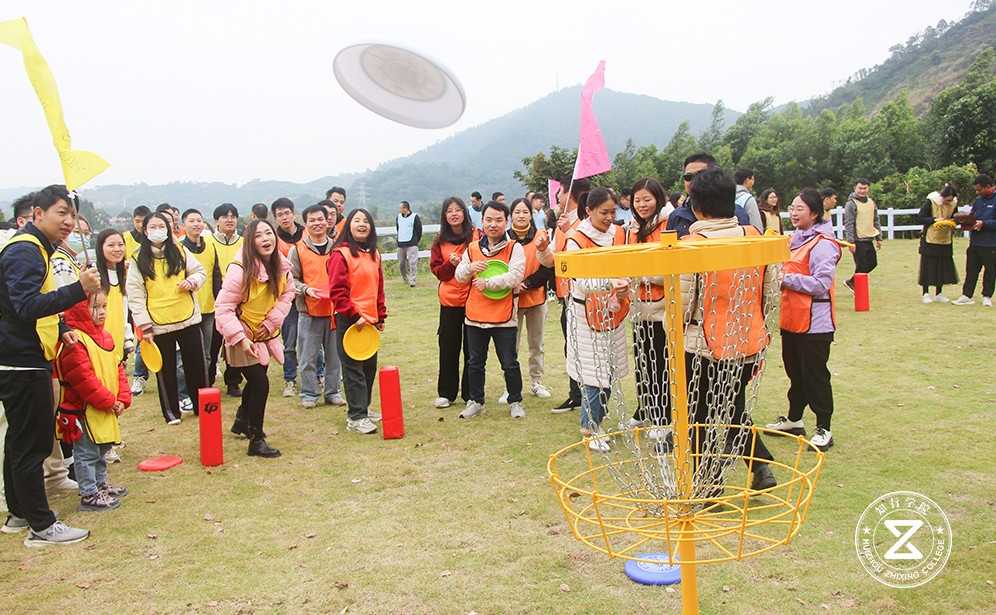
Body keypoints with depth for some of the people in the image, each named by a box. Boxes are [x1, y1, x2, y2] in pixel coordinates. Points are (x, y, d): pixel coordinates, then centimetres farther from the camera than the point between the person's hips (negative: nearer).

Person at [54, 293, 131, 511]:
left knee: (102, 449, 21)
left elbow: (118, 369, 12)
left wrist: (122, 398, 2)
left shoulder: (105, 337, 9)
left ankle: (101, 484, 35)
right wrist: (108, 401, -18)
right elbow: (83, 379, -24)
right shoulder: (74, 341, -20)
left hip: (107, 408, 9)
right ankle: (89, 495, 9)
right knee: (87, 453, 0)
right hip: (84, 410, -9)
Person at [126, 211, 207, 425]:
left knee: (195, 364, 9)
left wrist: (192, 281, -12)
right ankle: (171, 411, 21)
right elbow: (135, 294, -4)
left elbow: (200, 272, 12)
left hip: (188, 319, 2)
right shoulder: (138, 261, -2)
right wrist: (144, 325, -10)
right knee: (165, 369, 8)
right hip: (159, 325, -1)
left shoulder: (180, 251, 3)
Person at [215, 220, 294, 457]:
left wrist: (272, 321, -9)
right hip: (244, 337, -7)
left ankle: (242, 421, 49)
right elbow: (223, 308, -24)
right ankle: (256, 441, 4)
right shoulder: (240, 270, -27)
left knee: (255, 381, 23)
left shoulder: (281, 266, -9)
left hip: (266, 334, 7)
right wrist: (240, 338, -32)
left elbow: (287, 293, 4)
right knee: (260, 384, -11)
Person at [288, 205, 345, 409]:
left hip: (335, 309, 2)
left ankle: (332, 392, 22)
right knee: (308, 356, 3)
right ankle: (309, 394, 15)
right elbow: (291, 279, 2)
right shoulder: (298, 249, 0)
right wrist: (306, 289, -14)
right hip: (309, 310, -2)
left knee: (334, 354, 10)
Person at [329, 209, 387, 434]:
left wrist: (381, 316, 16)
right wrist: (355, 315, -18)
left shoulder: (374, 254, 12)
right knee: (354, 369, -3)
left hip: (370, 320, 7)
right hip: (349, 321, -7)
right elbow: (337, 291, -15)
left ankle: (363, 407, 28)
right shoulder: (341, 254, -10)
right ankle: (356, 417, 3)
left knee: (370, 366, 14)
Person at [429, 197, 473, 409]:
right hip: (449, 300, 2)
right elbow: (436, 270, 5)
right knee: (448, 348, 6)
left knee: (472, 348, 5)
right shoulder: (440, 241, 7)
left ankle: (470, 393, 16)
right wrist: (452, 264, -12)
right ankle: (446, 393, 17)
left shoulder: (476, 236, -2)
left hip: (472, 298, -2)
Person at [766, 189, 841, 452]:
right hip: (791, 319, 9)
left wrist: (787, 279, -21)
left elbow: (822, 284, -22)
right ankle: (794, 419, 31)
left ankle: (824, 429, 10)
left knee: (815, 375, -1)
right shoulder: (795, 239, 13)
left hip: (814, 322, -9)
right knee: (794, 371, 18)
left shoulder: (823, 244, -14)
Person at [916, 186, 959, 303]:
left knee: (944, 267, 7)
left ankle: (939, 294, 18)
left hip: (945, 241, 4)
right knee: (928, 266, 0)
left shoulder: (954, 203, -1)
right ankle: (926, 294, 10)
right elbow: (919, 218, -12)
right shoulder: (931, 202, -13)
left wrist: (952, 222, -9)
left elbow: (954, 218, 14)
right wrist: (934, 220, -23)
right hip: (930, 240, -4)